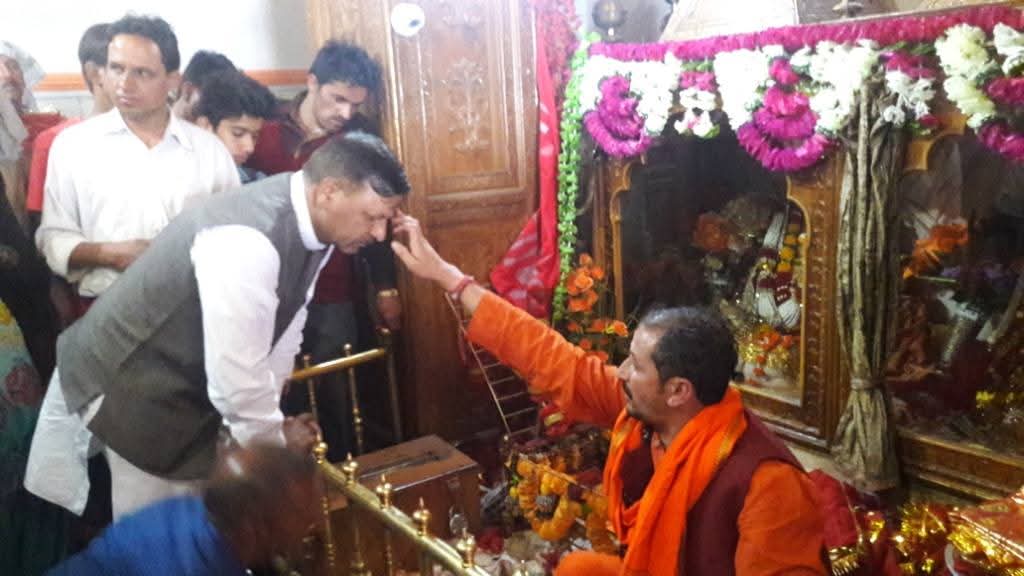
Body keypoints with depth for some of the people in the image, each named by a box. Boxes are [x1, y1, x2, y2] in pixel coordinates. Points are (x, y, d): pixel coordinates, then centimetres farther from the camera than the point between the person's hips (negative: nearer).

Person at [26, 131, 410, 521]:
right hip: (127, 386, -8)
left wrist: (269, 421, 6)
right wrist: (275, 439, -14)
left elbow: (283, 333, 2)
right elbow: (236, 376, -31)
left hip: (190, 386, 8)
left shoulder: (308, 221, -8)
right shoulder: (248, 243, -36)